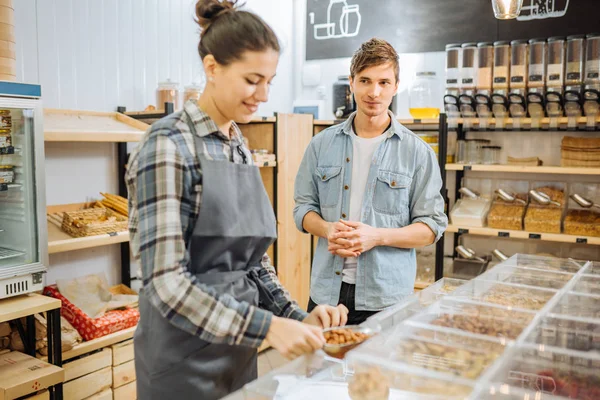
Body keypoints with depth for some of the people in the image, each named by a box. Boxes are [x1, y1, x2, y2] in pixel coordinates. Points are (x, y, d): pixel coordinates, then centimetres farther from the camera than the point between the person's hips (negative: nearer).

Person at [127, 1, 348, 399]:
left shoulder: (241, 148, 6)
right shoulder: (169, 145, -17)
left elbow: (253, 259, 10)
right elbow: (167, 283, -22)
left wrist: (298, 318, -2)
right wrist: (267, 326, -26)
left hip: (238, 349, 7)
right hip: (185, 357, -7)